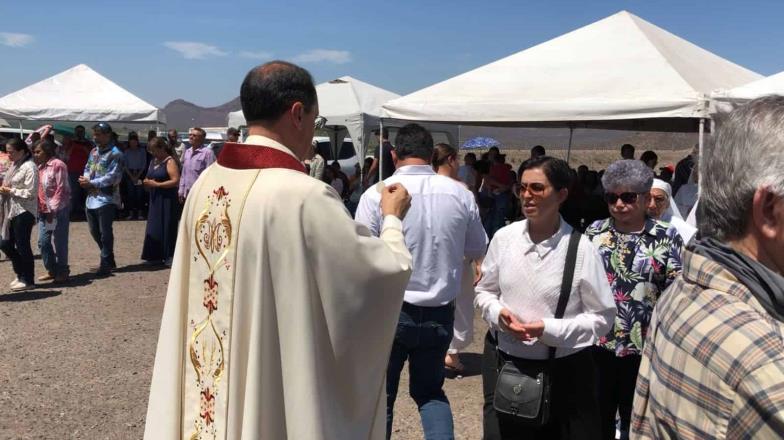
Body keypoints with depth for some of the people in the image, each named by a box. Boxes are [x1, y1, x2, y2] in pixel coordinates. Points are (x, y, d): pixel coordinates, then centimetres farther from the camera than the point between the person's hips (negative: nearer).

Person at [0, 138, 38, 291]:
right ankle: (21, 274, 26)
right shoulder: (14, 165, 13)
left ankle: (28, 279, 11)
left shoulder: (29, 167, -13)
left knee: (22, 246, -2)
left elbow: (30, 192, -18)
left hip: (24, 211, -9)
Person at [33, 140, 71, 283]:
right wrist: (40, 208, 6)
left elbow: (61, 189, -14)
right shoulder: (40, 167, 15)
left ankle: (62, 272, 11)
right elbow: (39, 189, 18)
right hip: (43, 211, 8)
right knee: (43, 242, 8)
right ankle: (52, 270, 20)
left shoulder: (58, 165, -10)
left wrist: (53, 210, -16)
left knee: (60, 242, 0)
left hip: (58, 211, -8)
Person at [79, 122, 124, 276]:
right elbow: (88, 168, 19)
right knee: (95, 232, 16)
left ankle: (105, 265, 10)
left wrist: (91, 183, -18)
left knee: (105, 233, -1)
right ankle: (109, 260, 30)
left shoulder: (115, 154, -12)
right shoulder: (94, 151, 14)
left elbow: (113, 177, -19)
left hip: (107, 199, -9)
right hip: (92, 198, 9)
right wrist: (85, 179, -4)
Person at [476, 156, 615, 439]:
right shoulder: (504, 237, -4)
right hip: (503, 362, 3)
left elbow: (603, 317, -9)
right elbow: (484, 291, 9)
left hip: (563, 370, -2)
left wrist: (550, 329, -20)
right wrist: (498, 313, -12)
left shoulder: (581, 249, -14)